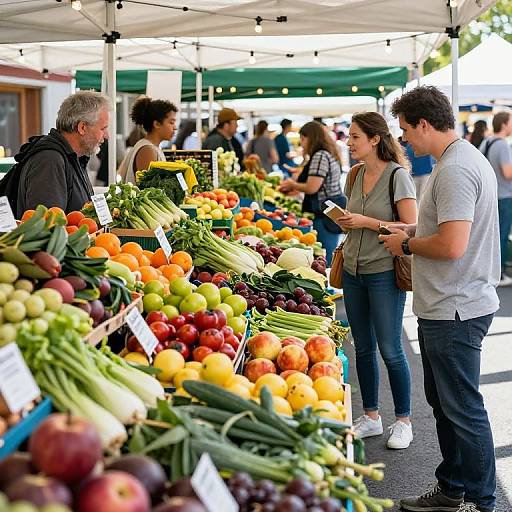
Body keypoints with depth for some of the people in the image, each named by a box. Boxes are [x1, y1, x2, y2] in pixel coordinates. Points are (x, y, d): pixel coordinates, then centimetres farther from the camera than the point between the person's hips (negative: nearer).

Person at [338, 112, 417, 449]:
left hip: (384, 273, -7)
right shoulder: (357, 175, 10)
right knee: (364, 348, 12)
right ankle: (371, 417, 24)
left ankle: (404, 421, 13)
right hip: (354, 271, 7)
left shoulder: (397, 175, -12)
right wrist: (346, 222, 0)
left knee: (390, 350, 0)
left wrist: (366, 222, -19)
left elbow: (411, 228, -17)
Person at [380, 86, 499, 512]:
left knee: (463, 409, 1)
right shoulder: (466, 158, 13)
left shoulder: (455, 170, -22)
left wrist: (407, 245, -12)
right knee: (444, 402, 20)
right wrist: (410, 232, 12)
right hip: (447, 306, 11)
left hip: (454, 312, -11)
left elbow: (452, 246, -28)